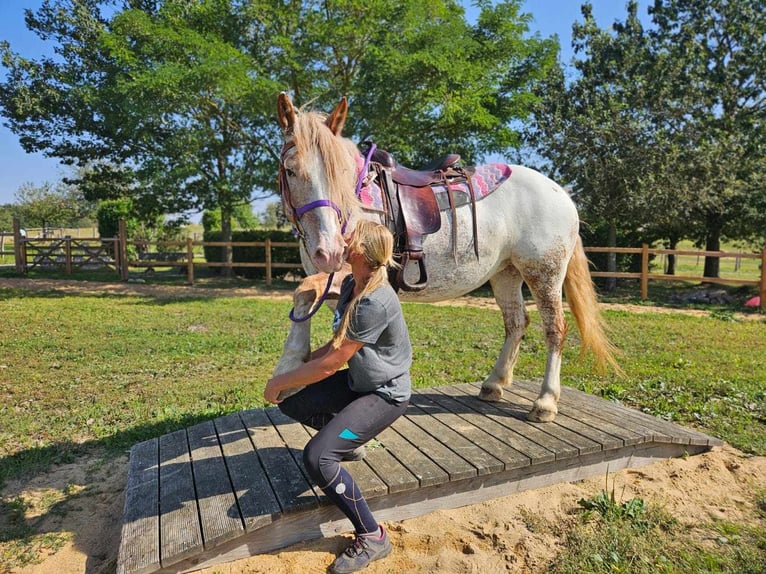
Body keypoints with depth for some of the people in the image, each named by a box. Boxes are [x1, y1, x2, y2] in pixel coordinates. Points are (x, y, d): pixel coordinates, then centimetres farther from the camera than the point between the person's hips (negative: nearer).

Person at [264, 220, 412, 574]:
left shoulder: (376, 301, -30)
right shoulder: (349, 284, -1)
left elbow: (331, 363, -25)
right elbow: (336, 343, 7)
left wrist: (280, 382, -13)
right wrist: (294, 369, -3)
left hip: (386, 394, -9)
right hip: (357, 381, 9)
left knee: (316, 458, -21)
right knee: (291, 405, 12)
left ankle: (372, 538, -2)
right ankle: (350, 443, 31)